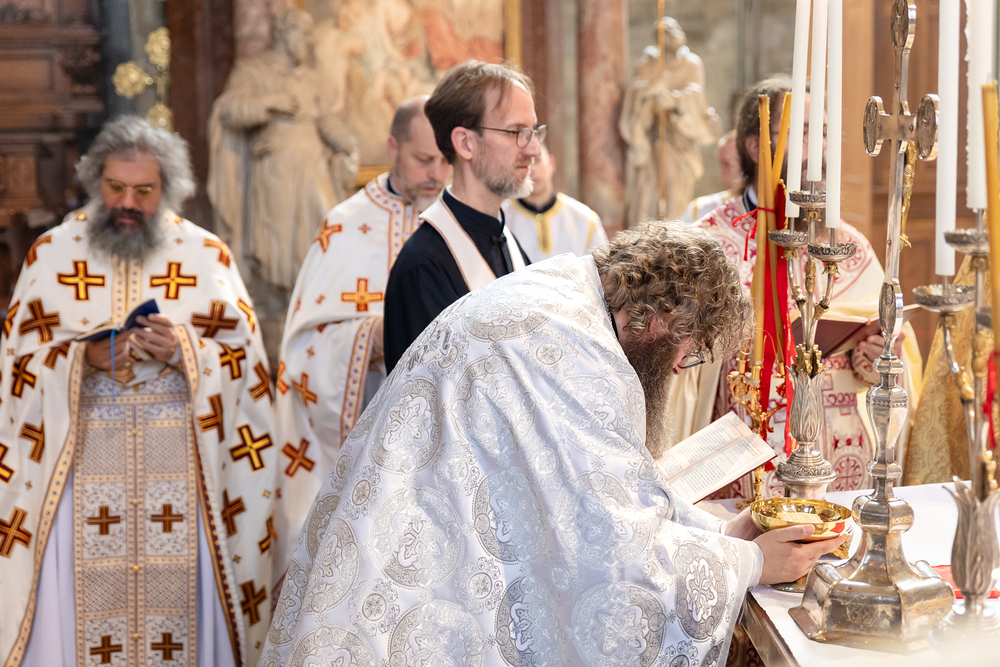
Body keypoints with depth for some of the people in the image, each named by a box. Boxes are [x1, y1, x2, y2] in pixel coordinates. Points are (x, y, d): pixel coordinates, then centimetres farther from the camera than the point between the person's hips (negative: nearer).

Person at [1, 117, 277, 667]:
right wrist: (83, 358, -13)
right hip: (79, 456, 0)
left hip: (180, 456, 0)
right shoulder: (53, 254, 6)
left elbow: (242, 357, 4)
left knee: (178, 589, -1)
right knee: (82, 593, -2)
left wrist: (184, 351, -15)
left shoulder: (207, 256, 5)